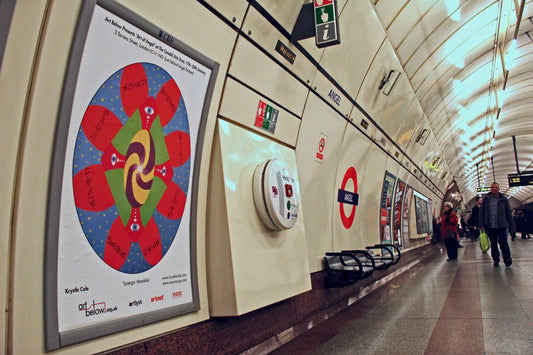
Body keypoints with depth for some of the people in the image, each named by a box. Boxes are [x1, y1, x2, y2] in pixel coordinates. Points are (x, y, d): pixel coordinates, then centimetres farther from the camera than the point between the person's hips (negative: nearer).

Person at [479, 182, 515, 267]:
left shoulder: (503, 199, 2)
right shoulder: (486, 199, 4)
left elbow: (509, 214, 4)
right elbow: (481, 212, 4)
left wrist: (512, 226, 1)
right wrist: (481, 224, -4)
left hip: (502, 226, -2)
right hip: (490, 226, 2)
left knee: (503, 242, -9)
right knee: (493, 244, 9)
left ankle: (507, 259, -4)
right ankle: (496, 260, 18)